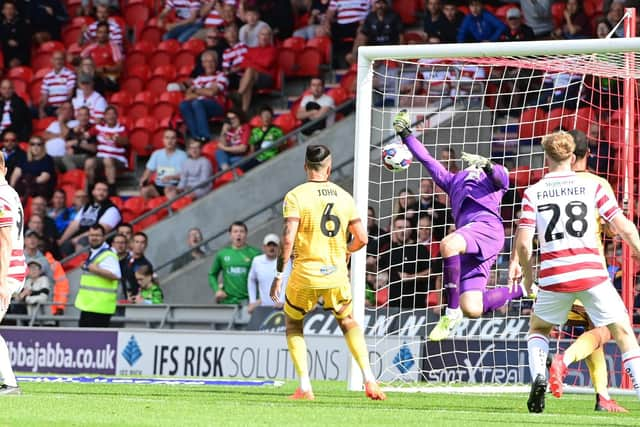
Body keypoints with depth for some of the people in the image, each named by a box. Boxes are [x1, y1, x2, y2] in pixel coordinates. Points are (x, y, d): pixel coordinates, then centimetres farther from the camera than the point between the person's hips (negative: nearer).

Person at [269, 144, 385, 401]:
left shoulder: (296, 196, -8)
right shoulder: (344, 197, 5)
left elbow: (288, 239, -17)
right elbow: (361, 239, 7)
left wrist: (278, 276, -10)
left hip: (305, 275, -3)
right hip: (336, 274, 3)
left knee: (293, 323, 19)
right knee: (348, 322, 24)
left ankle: (304, 387, 8)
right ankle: (369, 379, 10)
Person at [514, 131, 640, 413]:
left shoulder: (533, 193, 6)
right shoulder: (593, 187, 5)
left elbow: (523, 243, 0)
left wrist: (528, 274, 16)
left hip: (554, 277, 1)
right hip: (592, 274, -1)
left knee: (538, 328, 26)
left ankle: (538, 377, 2)